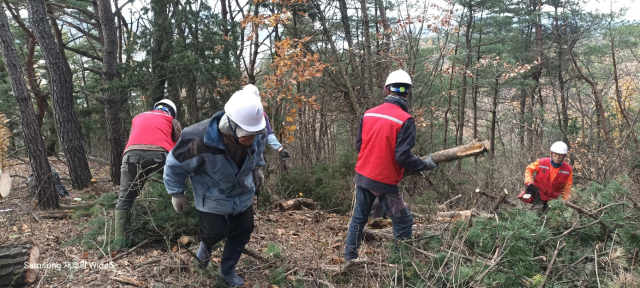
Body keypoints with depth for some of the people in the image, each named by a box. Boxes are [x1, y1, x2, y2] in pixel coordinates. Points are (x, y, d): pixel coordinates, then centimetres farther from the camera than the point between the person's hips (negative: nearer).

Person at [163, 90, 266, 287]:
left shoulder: (253, 137, -22)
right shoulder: (200, 141, -38)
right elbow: (175, 165, -20)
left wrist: (257, 169, 16)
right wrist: (177, 193, -9)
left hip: (243, 195, 5)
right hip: (212, 199, -4)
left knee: (242, 234, 13)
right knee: (215, 233, 5)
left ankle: (227, 270, 39)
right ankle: (206, 245, 46)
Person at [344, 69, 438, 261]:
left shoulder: (368, 114, 1)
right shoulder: (405, 120, -16)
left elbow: (359, 145, 8)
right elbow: (403, 156, -19)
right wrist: (425, 165, -4)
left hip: (362, 176, 6)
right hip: (384, 182, -6)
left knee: (359, 217, 21)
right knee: (403, 222, 10)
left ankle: (350, 256, 31)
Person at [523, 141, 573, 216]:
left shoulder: (568, 169, -12)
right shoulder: (541, 163, -15)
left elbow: (567, 187, -2)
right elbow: (529, 169, 2)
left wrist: (565, 202, -5)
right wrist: (529, 183, -9)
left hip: (554, 199, 2)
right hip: (539, 195, -2)